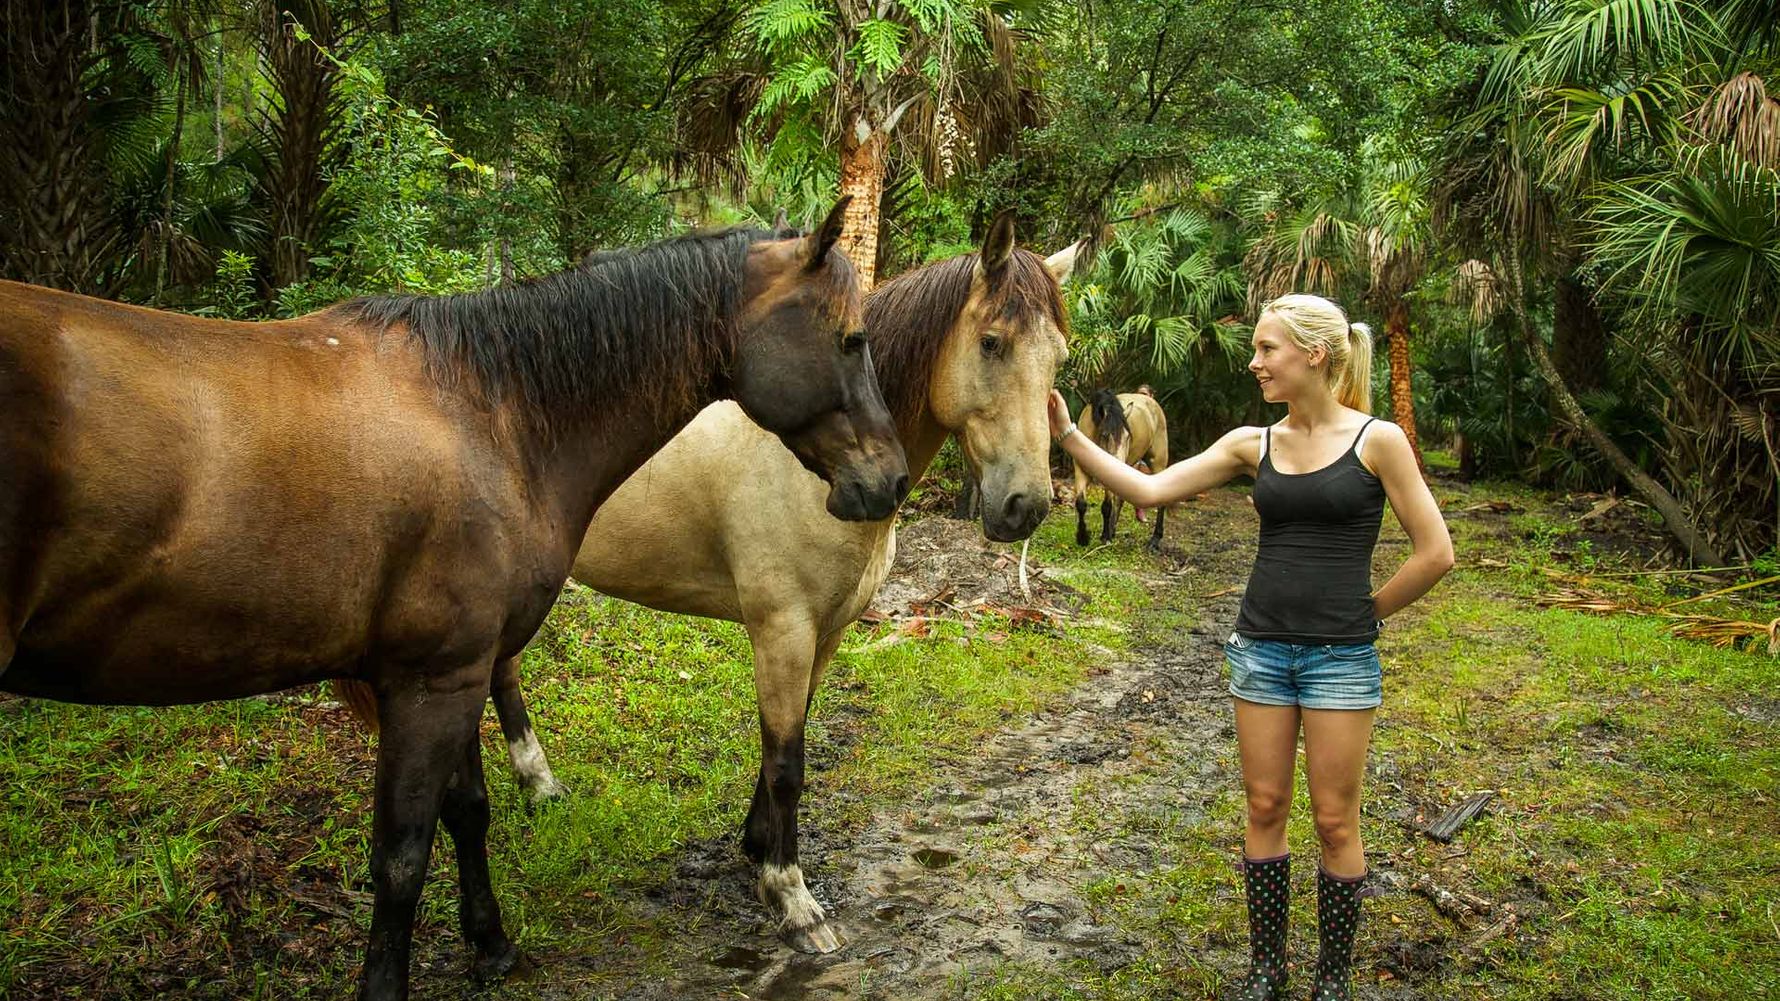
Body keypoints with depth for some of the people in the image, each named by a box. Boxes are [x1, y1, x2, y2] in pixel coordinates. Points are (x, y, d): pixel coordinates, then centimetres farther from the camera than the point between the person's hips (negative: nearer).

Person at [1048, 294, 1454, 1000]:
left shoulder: (1377, 440, -7)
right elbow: (1148, 490, -1)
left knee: (1334, 820, 6)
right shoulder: (1254, 445, 4)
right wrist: (1067, 435, -9)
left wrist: (1364, 613, 1)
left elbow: (1436, 553, -5)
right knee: (1264, 809, 10)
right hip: (1260, 650, 4)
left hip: (1341, 658, -4)